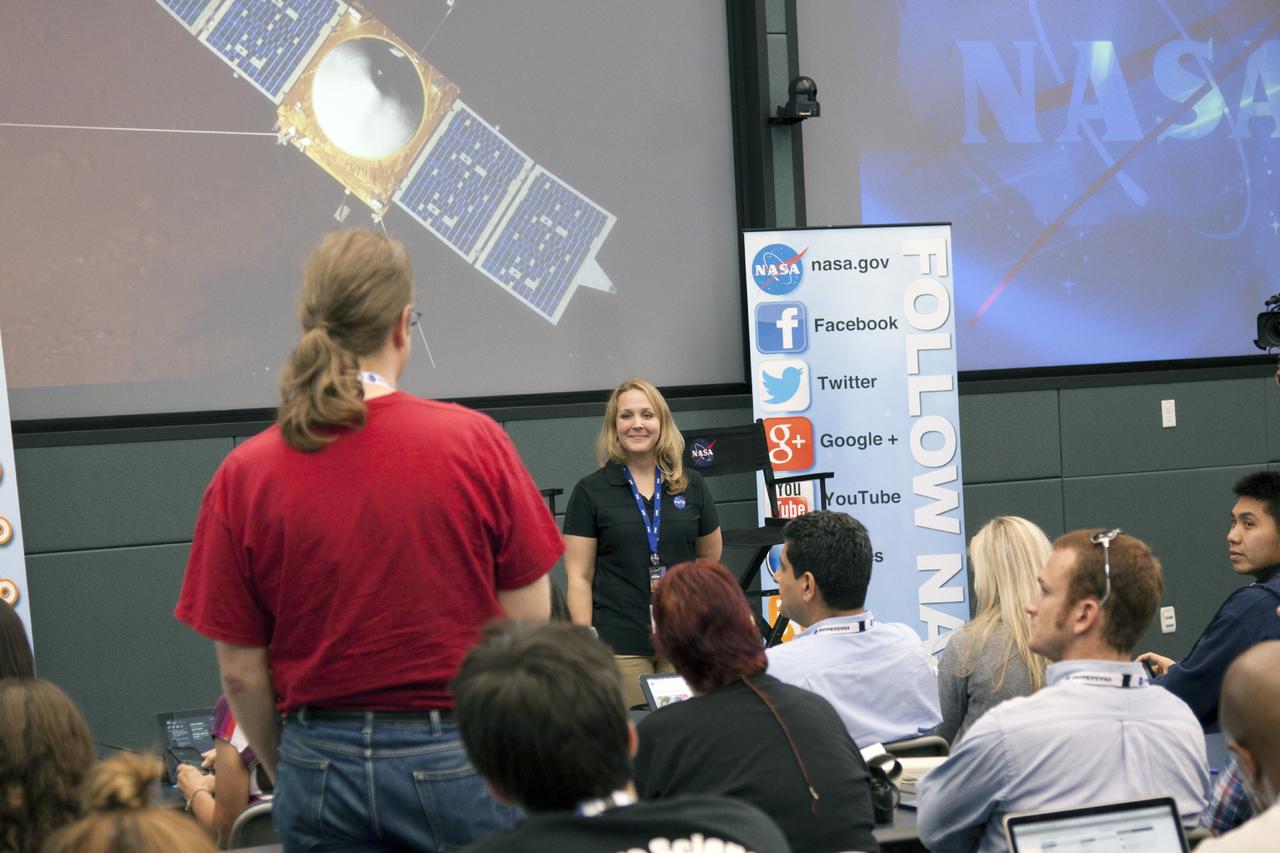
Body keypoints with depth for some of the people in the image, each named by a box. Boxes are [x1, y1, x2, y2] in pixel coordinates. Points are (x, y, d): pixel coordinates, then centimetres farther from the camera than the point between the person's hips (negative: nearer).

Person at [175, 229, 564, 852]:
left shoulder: (243, 477, -6)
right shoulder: (475, 441, -10)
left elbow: (241, 672, -2)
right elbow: (529, 625, -4)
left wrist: (290, 773, 14)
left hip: (322, 762, 2)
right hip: (456, 757, -1)